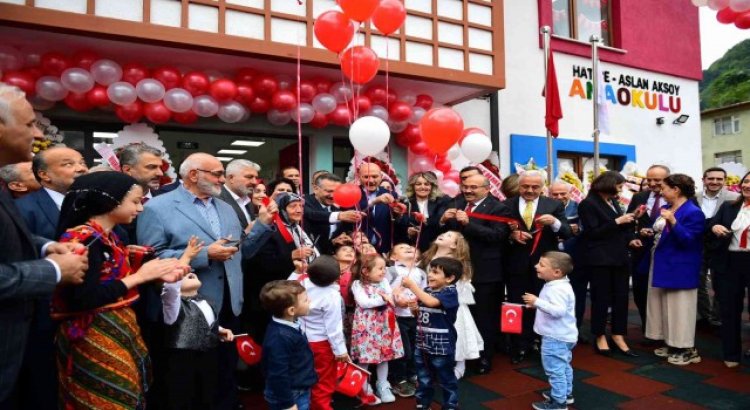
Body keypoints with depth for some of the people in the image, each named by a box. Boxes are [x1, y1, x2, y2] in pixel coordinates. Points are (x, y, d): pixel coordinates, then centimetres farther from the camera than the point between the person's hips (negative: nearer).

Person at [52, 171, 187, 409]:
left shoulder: (108, 237, 10)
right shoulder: (85, 239, -19)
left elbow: (114, 281, 8)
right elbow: (84, 298, -26)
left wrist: (156, 275, -2)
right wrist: (139, 276, -19)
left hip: (117, 334, 9)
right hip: (95, 340, -9)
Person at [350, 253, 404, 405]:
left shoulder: (384, 281, 7)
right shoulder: (358, 284, -8)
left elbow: (392, 300, -1)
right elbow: (363, 302, -20)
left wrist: (387, 298, -22)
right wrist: (383, 299, -18)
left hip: (384, 324, 5)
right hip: (366, 325, -5)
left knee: (385, 354, 11)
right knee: (365, 356, 2)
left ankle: (383, 386, 27)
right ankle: (364, 389, 18)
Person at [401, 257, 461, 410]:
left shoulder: (450, 292, -16)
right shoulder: (426, 290, 5)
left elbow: (431, 302, -34)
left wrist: (412, 286, -29)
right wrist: (414, 308, -7)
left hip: (442, 345, -6)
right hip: (423, 343, 6)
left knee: (446, 379, 10)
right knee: (423, 379, 19)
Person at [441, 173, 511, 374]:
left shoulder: (498, 208, -8)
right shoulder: (455, 204, 9)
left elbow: (497, 236, -21)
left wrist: (468, 223, -26)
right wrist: (443, 220, -12)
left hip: (484, 272, -5)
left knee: (484, 317, 6)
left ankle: (484, 358, 22)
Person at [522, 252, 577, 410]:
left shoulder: (558, 289, -25)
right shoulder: (556, 286, 9)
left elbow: (559, 311, -36)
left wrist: (537, 302, -34)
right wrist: (536, 304, 13)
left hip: (556, 338, -11)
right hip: (561, 336, 11)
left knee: (555, 369, -3)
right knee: (563, 367, 23)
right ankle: (566, 393, 38)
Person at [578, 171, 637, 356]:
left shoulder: (613, 202, 14)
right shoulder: (588, 204, -9)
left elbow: (619, 229, 15)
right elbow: (592, 233, -15)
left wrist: (631, 218, -1)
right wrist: (617, 222, -17)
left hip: (619, 256, 7)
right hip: (600, 259, -7)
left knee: (621, 297, 6)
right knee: (601, 298, 3)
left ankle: (618, 335, 16)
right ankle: (600, 337, 17)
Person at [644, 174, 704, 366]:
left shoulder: (693, 212, -15)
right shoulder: (666, 208, 11)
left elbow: (687, 241, -23)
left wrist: (673, 221, -34)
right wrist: (649, 234, 8)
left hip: (680, 270, -9)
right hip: (663, 266, 9)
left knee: (679, 307, -1)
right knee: (665, 306, 15)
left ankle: (687, 349, 11)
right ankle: (672, 345, 26)